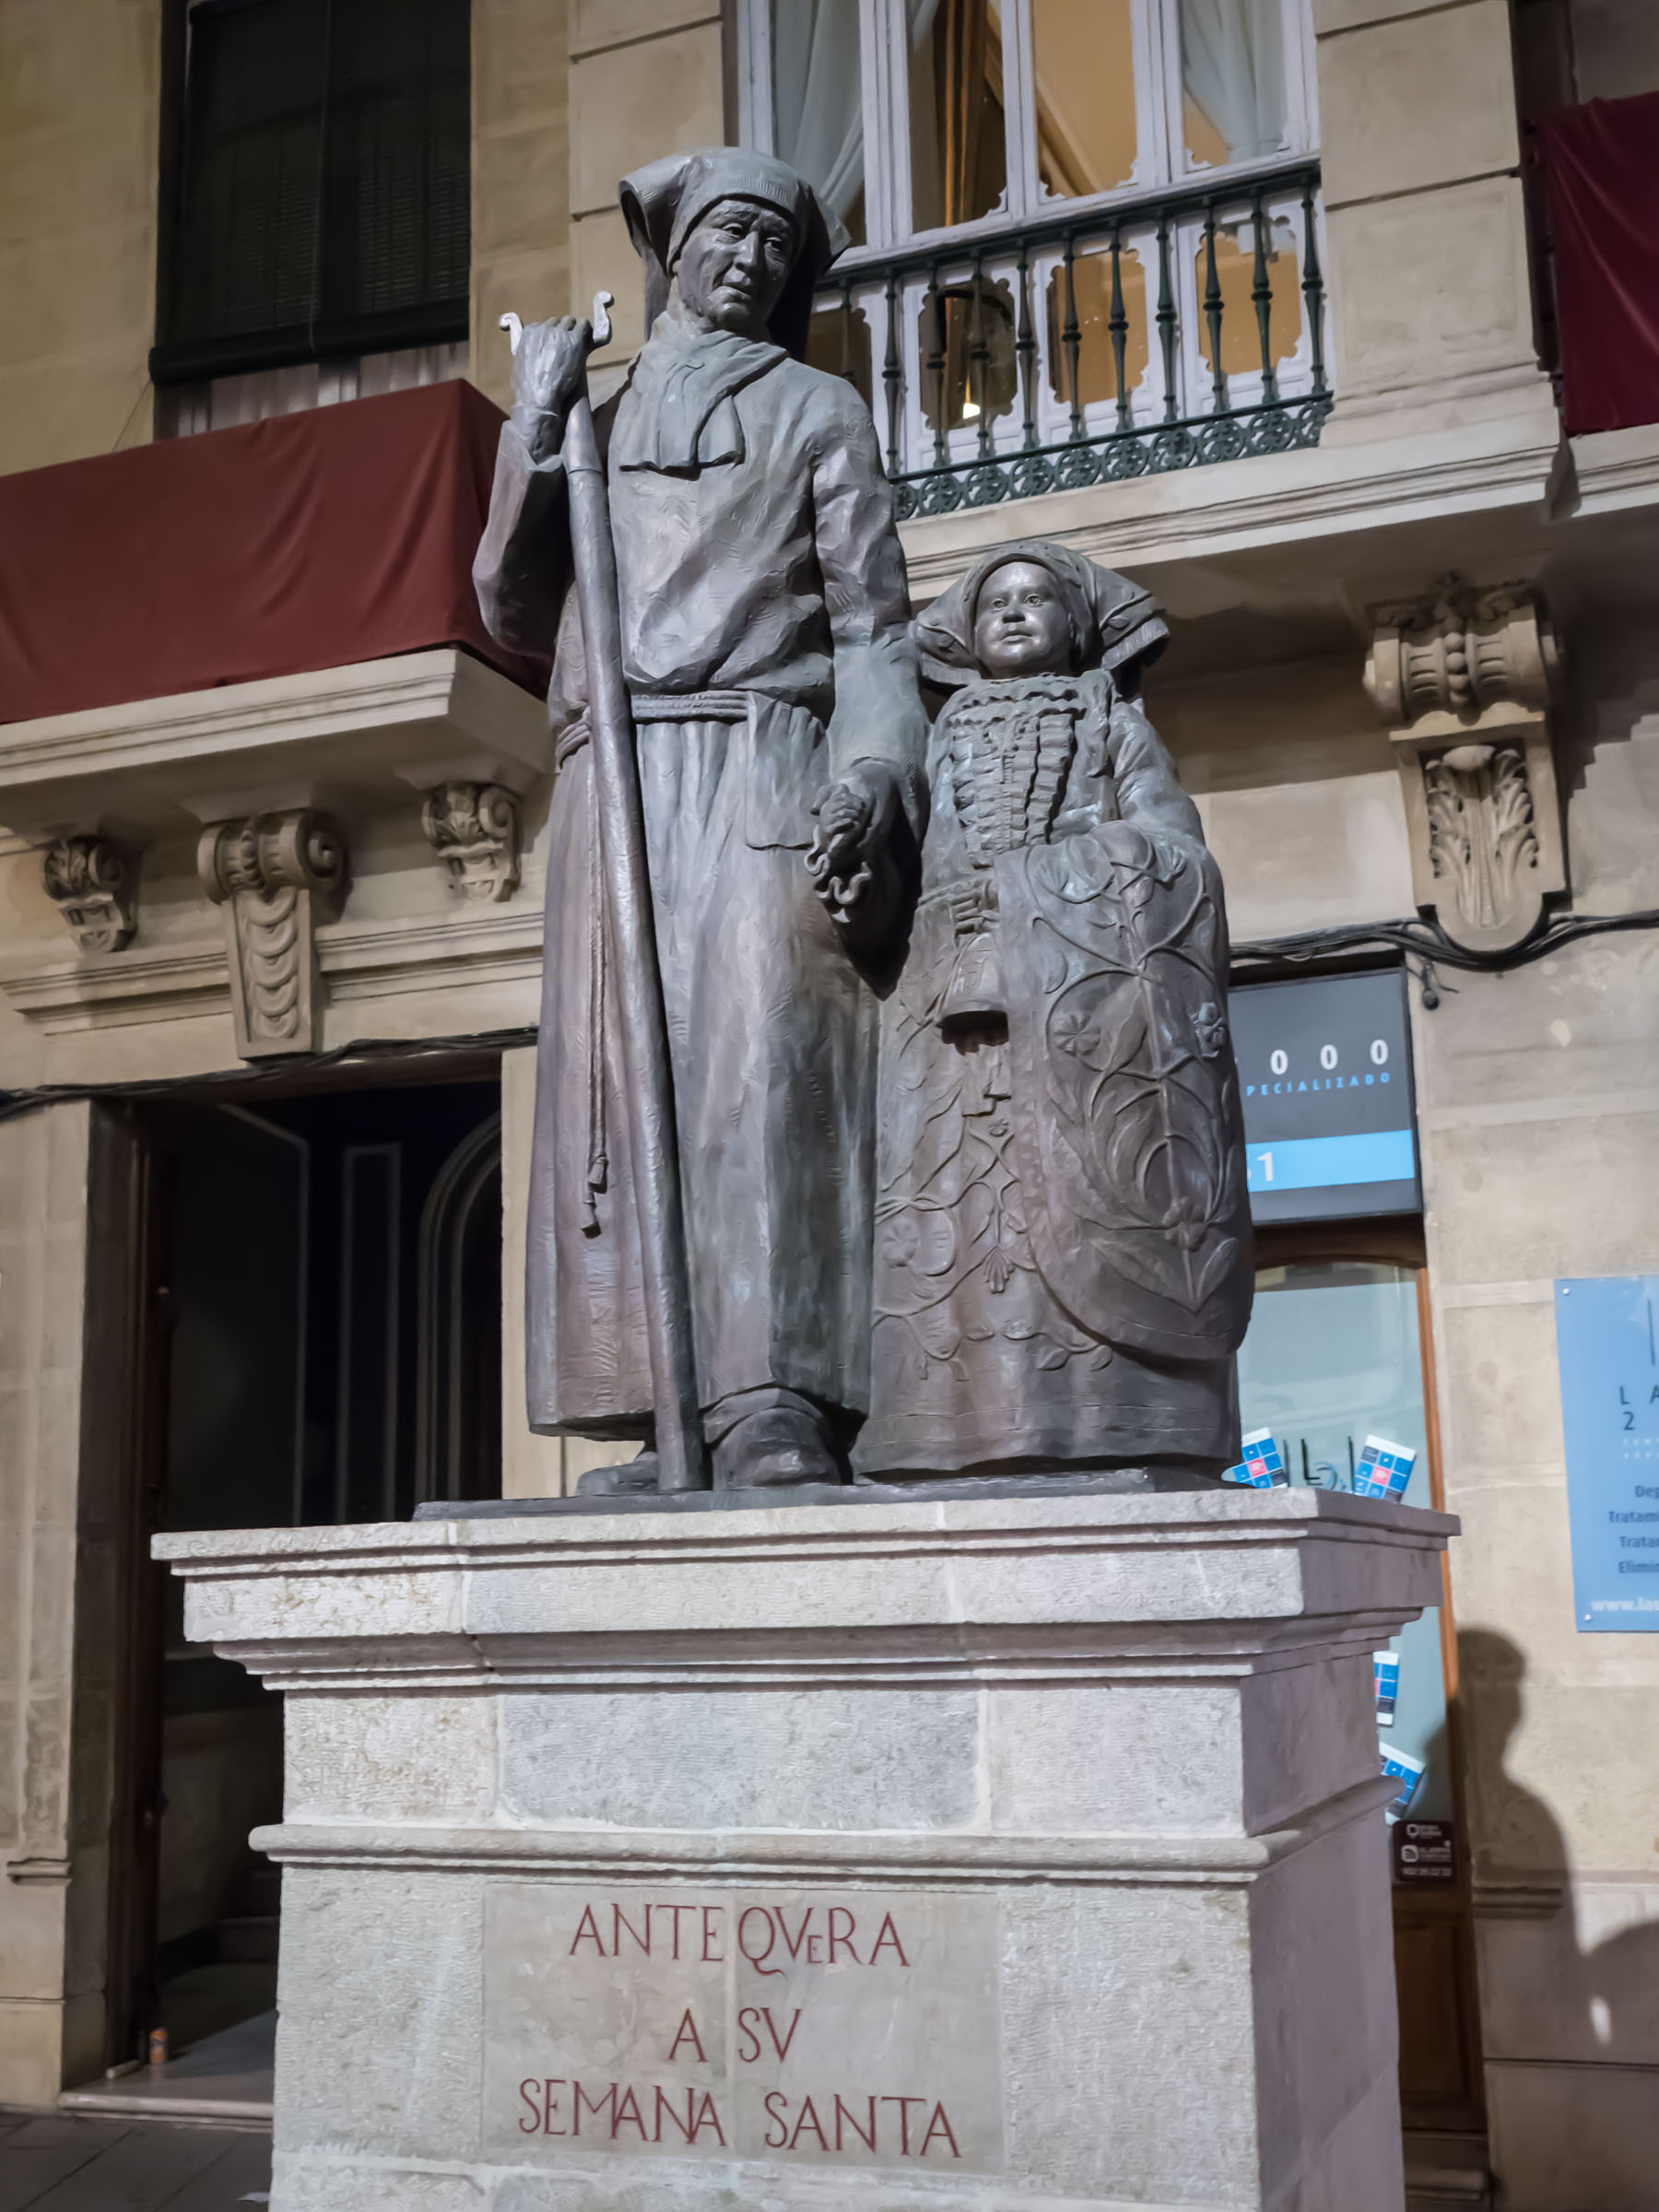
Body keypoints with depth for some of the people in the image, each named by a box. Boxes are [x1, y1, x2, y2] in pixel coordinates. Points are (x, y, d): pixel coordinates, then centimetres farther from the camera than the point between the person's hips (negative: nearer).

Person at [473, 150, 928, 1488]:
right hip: (617, 782, 3)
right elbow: (516, 609, 18)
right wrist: (536, 433, 7)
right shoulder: (594, 415, 26)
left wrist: (874, 765, -11)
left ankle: (776, 1406, -23)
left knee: (765, 1062, -18)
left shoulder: (815, 410, 18)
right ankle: (674, 1415, -6)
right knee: (626, 1078, -6)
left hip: (761, 771, -3)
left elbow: (871, 621, 8)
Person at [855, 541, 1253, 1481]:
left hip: (1089, 989, -2)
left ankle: (1124, 1448, -17)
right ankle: (992, 1446, -14)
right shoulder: (947, 742, 28)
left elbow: (1173, 848, 6)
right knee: (967, 1212, -10)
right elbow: (912, 869, 17)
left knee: (1095, 1213, -13)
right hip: (964, 1000, 3)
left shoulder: (1115, 724, 20)